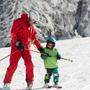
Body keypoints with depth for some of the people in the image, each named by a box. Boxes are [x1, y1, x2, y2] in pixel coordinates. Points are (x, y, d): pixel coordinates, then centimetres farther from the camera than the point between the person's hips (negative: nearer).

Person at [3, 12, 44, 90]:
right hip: (16, 46, -6)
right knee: (13, 65, -10)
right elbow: (13, 34, -11)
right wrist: (18, 43, -22)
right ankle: (6, 83, 1)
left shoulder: (32, 27, 16)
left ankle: (30, 83, 1)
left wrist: (39, 47, 14)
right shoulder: (19, 22, -5)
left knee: (29, 65, -8)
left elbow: (34, 38, 22)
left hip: (26, 47, 6)